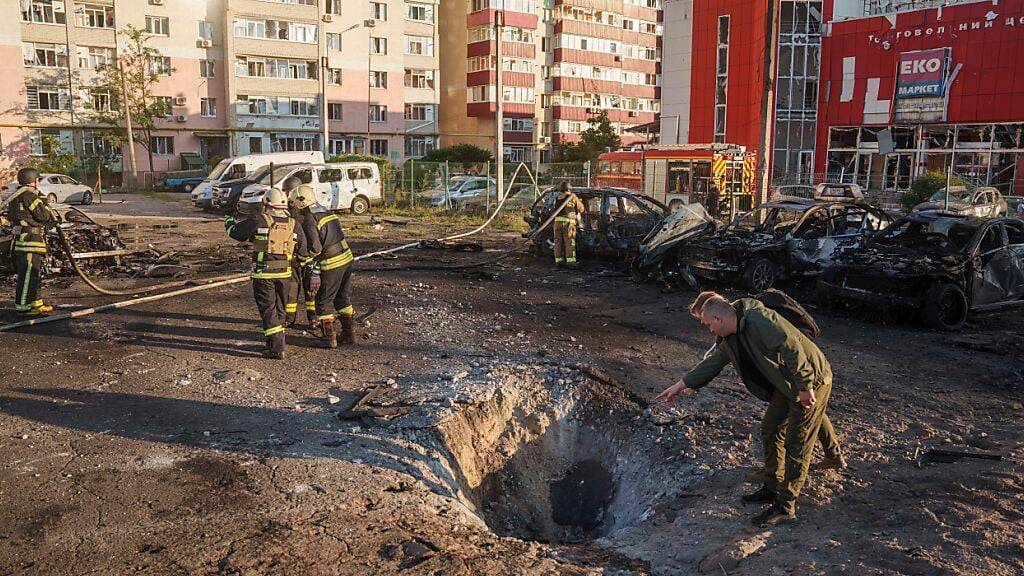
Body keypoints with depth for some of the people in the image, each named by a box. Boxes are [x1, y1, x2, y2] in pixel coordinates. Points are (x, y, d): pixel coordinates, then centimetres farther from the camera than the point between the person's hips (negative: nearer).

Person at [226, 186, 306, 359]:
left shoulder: (259, 220, -8)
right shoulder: (293, 224, 1)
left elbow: (236, 233, 1)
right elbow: (303, 250, 5)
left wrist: (229, 222, 23)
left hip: (263, 273, -4)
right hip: (284, 273, 4)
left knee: (268, 310, 1)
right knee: (279, 309, 17)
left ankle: (277, 348, -4)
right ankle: (276, 342, 27)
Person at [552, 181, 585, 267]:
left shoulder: (557, 198, 17)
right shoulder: (572, 197, 5)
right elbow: (581, 209, 12)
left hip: (558, 221, 4)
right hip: (568, 222, -4)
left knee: (558, 242, 7)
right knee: (570, 242, -2)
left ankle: (558, 260, 7)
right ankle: (570, 261, -6)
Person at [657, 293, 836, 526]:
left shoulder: (759, 321, -27)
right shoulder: (732, 337, 4)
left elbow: (791, 348, -30)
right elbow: (713, 362, 12)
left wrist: (805, 386, -27)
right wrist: (681, 384, 13)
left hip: (812, 381, -10)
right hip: (786, 384, 10)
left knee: (797, 445, -5)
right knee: (770, 431, 17)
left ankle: (785, 507, 2)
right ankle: (773, 488, 31)